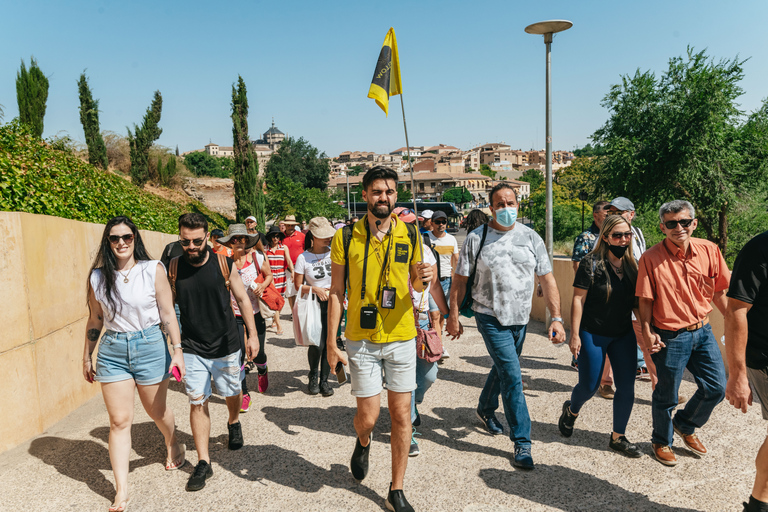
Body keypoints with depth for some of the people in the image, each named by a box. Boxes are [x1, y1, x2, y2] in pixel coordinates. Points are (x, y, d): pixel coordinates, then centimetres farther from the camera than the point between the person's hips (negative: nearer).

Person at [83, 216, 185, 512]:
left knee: (156, 411, 15)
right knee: (119, 421, 1)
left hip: (150, 345, -2)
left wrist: (177, 350, -9)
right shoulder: (98, 277, 2)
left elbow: (168, 314, -4)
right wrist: (87, 357, 16)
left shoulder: (153, 270, -5)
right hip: (112, 350, 2)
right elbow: (94, 321, 11)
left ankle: (173, 446, 47)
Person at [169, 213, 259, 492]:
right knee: (197, 403, -1)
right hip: (192, 349, 0)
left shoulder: (224, 264, -9)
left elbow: (242, 299, -1)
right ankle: (203, 463, 11)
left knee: (232, 394, 17)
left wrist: (253, 334, -4)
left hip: (226, 345, 0)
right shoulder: (173, 268, -6)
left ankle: (234, 423, 50)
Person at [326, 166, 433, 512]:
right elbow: (336, 291, -1)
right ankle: (363, 441, 42)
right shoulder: (346, 237, -5)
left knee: (401, 415, 7)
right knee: (368, 416, 3)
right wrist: (331, 341, -4)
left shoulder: (409, 235, 1)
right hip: (362, 340, -1)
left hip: (401, 338, 2)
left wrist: (423, 278, -13)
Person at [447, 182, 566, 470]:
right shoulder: (477, 238, -6)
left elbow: (547, 279, 1)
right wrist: (453, 315, -1)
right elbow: (460, 279, 0)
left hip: (520, 317, 4)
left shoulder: (531, 237, 1)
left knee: (503, 368, 20)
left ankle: (485, 409, 47)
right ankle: (522, 442, 0)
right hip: (490, 317, -4)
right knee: (512, 376, -10)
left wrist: (556, 318, -7)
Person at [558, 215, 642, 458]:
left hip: (624, 335, 5)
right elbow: (578, 300, -12)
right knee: (589, 386, 4)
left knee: (626, 387, 4)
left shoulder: (631, 264, 4)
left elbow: (636, 301, 13)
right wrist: (574, 335, -15)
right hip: (593, 334, -5)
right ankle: (571, 410, 37)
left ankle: (618, 437, 21)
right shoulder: (591, 263, -12)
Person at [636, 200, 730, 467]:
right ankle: (662, 441, 35)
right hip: (670, 337, -4)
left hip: (702, 331, 5)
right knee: (666, 395, 9)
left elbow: (719, 292, 8)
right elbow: (645, 301, -9)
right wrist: (647, 332, -16)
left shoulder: (709, 251, -2)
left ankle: (685, 425, 38)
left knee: (716, 388, 11)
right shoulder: (651, 258, -14)